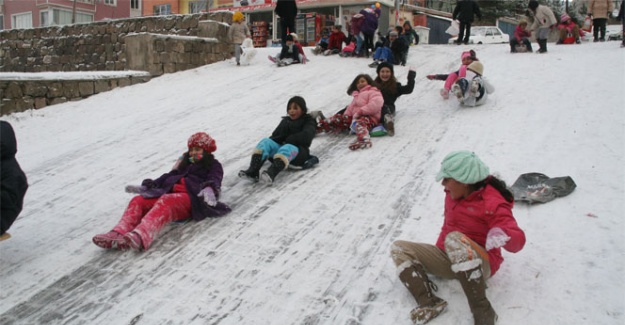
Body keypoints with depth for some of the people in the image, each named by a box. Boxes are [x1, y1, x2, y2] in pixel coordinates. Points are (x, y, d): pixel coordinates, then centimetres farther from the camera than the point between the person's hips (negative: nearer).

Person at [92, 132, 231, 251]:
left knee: (165, 202, -38)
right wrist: (148, 185, 15)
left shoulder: (213, 165, 21)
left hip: (191, 197, -7)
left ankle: (140, 237, -62)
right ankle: (118, 234, -42)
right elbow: (170, 176, 30)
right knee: (138, 201, -18)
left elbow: (214, 181, 0)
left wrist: (209, 189, -24)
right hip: (169, 192, 7)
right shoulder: (186, 162, 39)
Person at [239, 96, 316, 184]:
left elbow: (306, 136, -12)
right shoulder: (285, 121, 26)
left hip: (299, 151, -5)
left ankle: (271, 173, -65)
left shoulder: (308, 121, 9)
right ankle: (252, 171, -40)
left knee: (288, 148, -39)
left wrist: (289, 139, -14)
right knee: (266, 141, -20)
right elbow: (275, 136, 20)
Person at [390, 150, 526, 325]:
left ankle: (482, 311, -32)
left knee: (455, 239, -41)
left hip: (481, 263, -8)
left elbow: (518, 240, -27)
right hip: (450, 260, 8)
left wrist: (502, 234, -50)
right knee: (398, 248, -4)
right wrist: (437, 254, 8)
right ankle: (429, 302, -23)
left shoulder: (492, 203, -19)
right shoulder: (453, 194, 4)